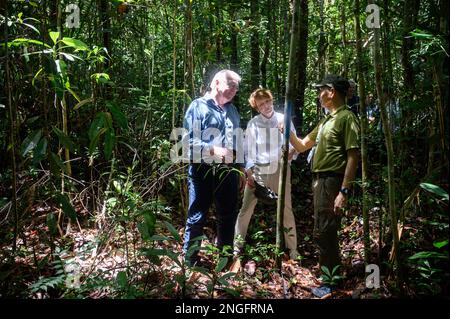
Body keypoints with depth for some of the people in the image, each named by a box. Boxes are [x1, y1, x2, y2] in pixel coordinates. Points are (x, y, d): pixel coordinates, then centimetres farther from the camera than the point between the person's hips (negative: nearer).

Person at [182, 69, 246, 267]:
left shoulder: (232, 110, 18)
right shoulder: (198, 106, -2)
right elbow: (189, 140, -10)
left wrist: (241, 168, 17)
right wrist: (212, 150, -23)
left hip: (228, 171, 6)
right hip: (202, 170, -6)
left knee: (228, 216, 14)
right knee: (197, 217, 2)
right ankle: (190, 261, 16)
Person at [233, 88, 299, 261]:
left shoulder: (284, 120, 2)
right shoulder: (252, 124, 1)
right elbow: (249, 150, 3)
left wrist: (291, 151, -17)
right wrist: (249, 172, -5)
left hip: (280, 170, 0)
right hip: (258, 170, 0)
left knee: (286, 210, 8)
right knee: (246, 209, 1)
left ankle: (292, 248, 22)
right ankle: (237, 245, 13)